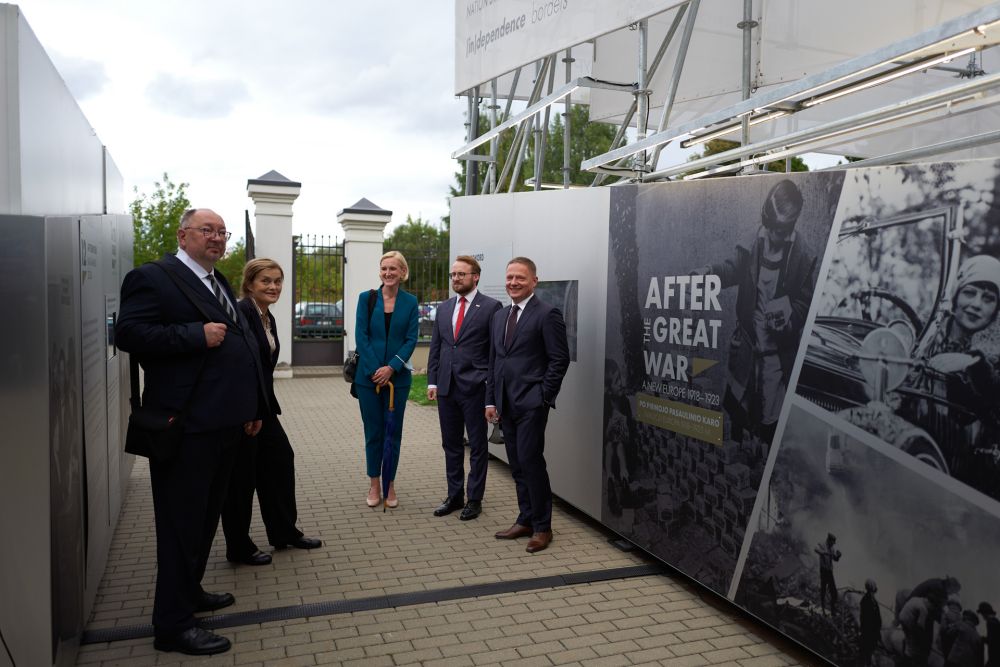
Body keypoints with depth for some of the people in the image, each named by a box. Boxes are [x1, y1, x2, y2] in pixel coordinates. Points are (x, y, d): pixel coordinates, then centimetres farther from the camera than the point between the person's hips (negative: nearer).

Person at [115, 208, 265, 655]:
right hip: (185, 427, -9)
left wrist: (253, 408, 17)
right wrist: (196, 334, -23)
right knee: (182, 521, 0)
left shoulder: (221, 285, 18)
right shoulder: (153, 278, -8)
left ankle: (188, 590, 38)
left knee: (207, 515, 20)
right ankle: (173, 623, 11)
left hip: (223, 423, 9)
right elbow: (128, 332, -19)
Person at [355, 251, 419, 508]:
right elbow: (361, 336, -4)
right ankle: (374, 485, 20)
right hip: (368, 376, 0)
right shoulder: (366, 298, 1)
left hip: (398, 376, 0)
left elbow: (411, 339, -3)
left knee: (394, 432, 6)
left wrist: (391, 368, -14)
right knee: (373, 432, 7)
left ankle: (390, 485, 18)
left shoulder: (410, 302, 2)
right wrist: (375, 370, -13)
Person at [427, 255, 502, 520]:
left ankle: (474, 499, 17)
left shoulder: (491, 307, -5)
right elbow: (435, 347, 14)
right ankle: (454, 495, 26)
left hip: (475, 387, -5)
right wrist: (432, 381, 7)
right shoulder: (443, 308, 13)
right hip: (446, 387, 6)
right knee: (451, 444, 14)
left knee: (477, 446, 6)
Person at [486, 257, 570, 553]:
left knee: (531, 461, -6)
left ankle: (542, 527, 8)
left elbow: (560, 359, -10)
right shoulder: (499, 316, 15)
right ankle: (526, 520, 23)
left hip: (531, 403, -7)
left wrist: (543, 396, -12)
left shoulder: (547, 314, -7)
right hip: (505, 403, 7)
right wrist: (491, 400, 11)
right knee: (517, 465, 12)